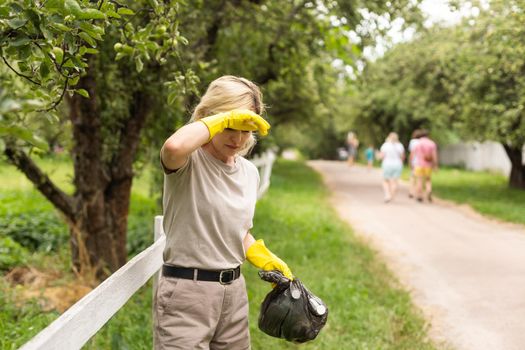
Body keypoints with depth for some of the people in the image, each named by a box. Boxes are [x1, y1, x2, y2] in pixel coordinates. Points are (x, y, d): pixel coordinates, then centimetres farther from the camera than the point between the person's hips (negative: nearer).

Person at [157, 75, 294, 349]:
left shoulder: (249, 172, 9)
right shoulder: (189, 162, -12)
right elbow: (174, 147, -39)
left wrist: (267, 262, 10)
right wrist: (225, 118, -26)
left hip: (234, 290, 7)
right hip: (186, 291, -6)